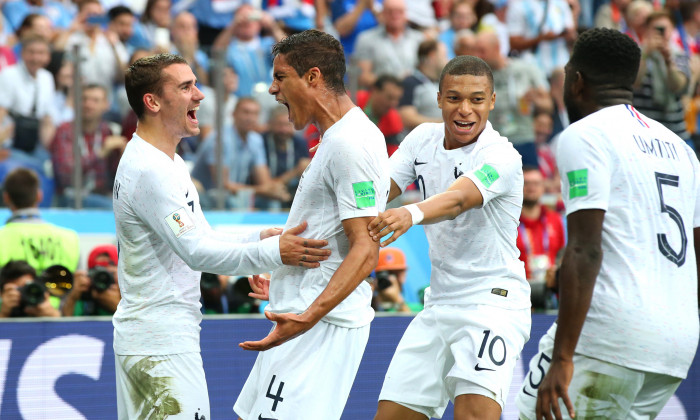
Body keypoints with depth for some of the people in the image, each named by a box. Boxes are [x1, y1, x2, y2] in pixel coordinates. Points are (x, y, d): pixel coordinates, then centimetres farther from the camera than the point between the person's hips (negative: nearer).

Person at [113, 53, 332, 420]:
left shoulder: (167, 162, 16)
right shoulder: (148, 170, -18)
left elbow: (200, 238, 19)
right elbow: (196, 252, -22)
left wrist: (258, 240, 3)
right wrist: (273, 252, -20)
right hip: (162, 345, -11)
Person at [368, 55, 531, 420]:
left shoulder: (501, 156, -16)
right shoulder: (423, 138, 6)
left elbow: (458, 199, -34)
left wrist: (411, 214, -55)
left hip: (493, 301, -7)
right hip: (440, 304, 7)